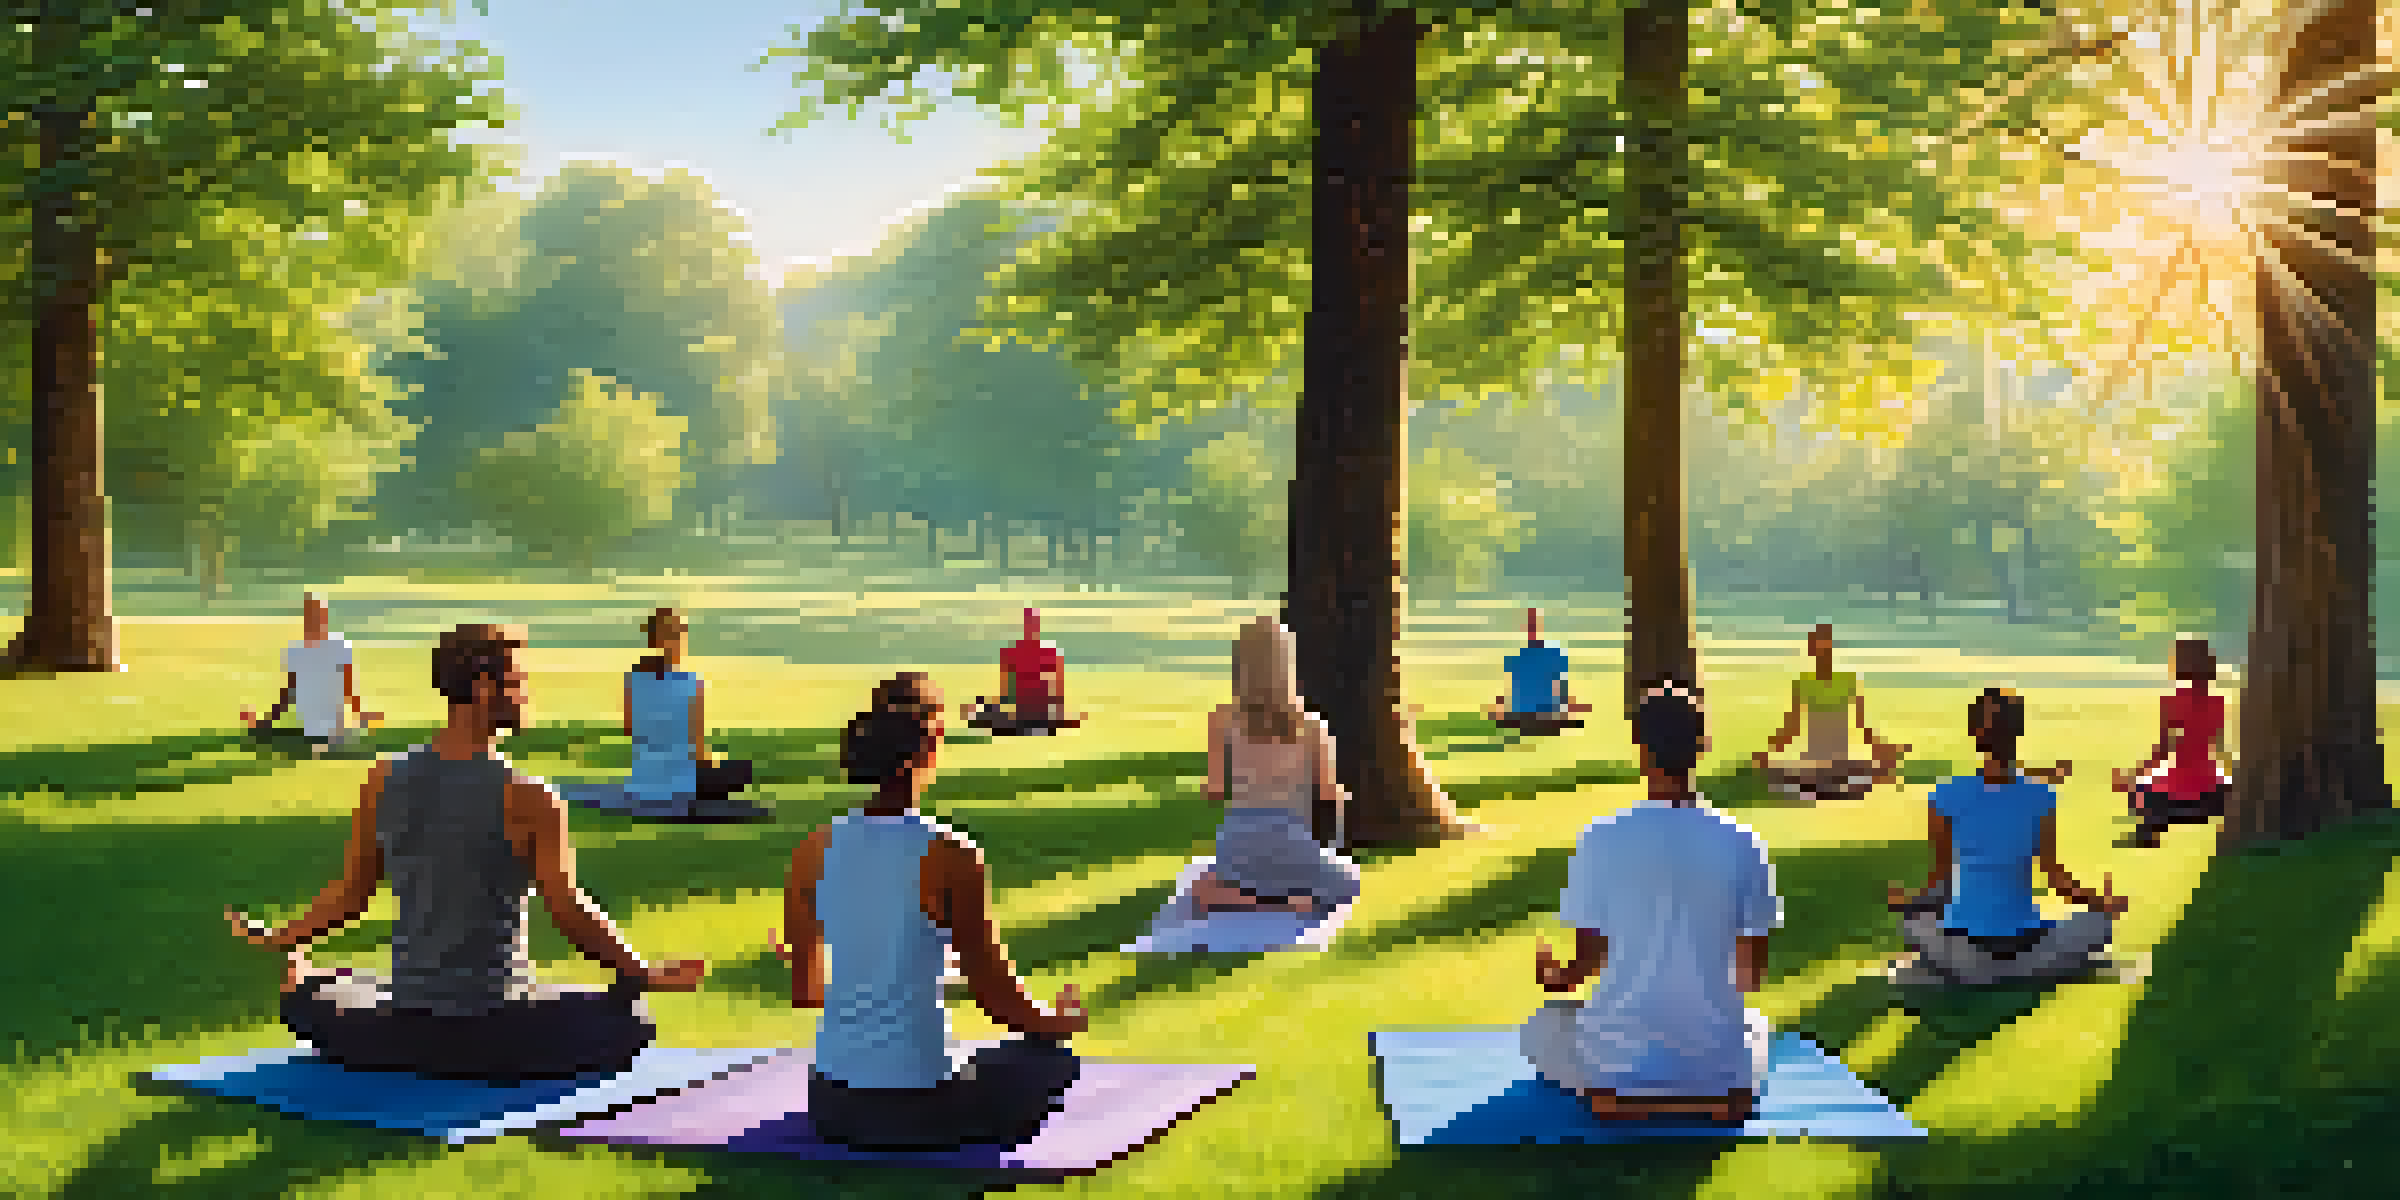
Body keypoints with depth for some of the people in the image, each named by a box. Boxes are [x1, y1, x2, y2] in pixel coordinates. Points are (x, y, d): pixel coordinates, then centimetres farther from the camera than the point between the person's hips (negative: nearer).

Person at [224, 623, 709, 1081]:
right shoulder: (528, 798, -14)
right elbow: (569, 912, -15)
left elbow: (351, 893, 8)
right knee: (629, 1019, 15)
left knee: (305, 991, 33)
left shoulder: (382, 782, 0)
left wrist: (278, 937, 26)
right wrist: (646, 975, -4)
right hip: (496, 1040, -4)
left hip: (403, 1029, 4)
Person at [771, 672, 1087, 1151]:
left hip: (830, 1108, 5)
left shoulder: (815, 850, -2)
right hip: (916, 1114, -5)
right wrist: (1062, 1019, 12)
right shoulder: (951, 856, -16)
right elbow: (999, 998, -9)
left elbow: (803, 993, 9)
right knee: (1052, 1057, 22)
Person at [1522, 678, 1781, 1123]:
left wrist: (1552, 975, 23)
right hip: (1714, 1062, 3)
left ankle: (1616, 1098, -2)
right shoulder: (1742, 844, -5)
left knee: (1542, 1026, 28)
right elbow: (1751, 974, 4)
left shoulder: (1600, 839, -9)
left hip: (1620, 1056, -3)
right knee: (1754, 1027, 38)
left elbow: (1586, 963, -1)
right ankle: (1727, 1096, 5)